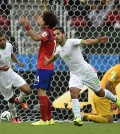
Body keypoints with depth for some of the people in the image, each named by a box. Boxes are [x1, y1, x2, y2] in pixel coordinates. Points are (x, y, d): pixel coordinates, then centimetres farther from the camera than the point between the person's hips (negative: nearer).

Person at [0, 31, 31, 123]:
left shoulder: (9, 45, -7)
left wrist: (17, 62, 1)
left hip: (11, 73, 5)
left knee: (27, 91, -8)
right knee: (11, 100, 8)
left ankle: (19, 100, 27)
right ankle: (15, 117, 35)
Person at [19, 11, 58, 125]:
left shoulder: (47, 32, -13)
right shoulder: (50, 32, 16)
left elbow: (36, 38, -34)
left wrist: (26, 26, -37)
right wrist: (40, 23, 51)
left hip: (43, 67, -10)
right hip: (49, 68, 10)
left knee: (41, 91, -11)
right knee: (43, 93, 15)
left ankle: (44, 120, -13)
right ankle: (49, 119, 18)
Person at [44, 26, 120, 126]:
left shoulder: (71, 42, -18)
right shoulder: (59, 50, 3)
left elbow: (86, 42, -36)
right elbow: (54, 56, 29)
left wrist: (97, 41, -52)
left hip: (87, 71, -5)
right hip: (75, 74, 5)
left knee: (99, 93, 9)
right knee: (73, 93, -20)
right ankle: (78, 118, -22)